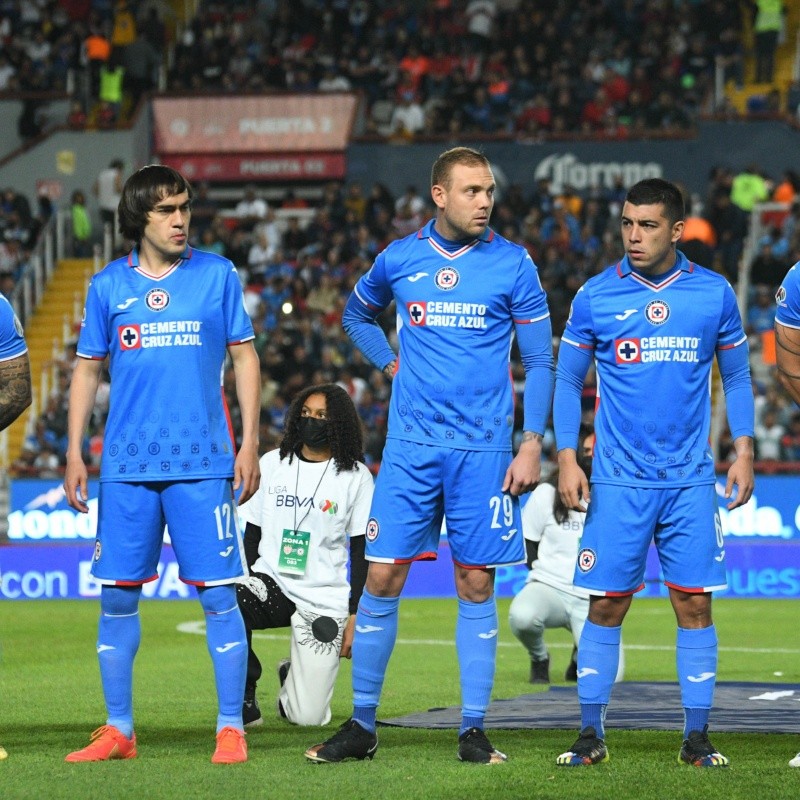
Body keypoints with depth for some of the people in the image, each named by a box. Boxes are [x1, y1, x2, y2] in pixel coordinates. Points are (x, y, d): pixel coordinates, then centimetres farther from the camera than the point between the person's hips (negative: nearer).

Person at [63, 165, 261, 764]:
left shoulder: (218, 275, 4)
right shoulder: (108, 286, 8)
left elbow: (244, 357, 7)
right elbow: (88, 370, 12)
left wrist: (250, 442, 1)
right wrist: (75, 454, 7)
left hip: (202, 462, -2)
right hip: (127, 465, 2)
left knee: (218, 595, -5)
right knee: (117, 596, 4)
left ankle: (232, 727, 2)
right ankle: (119, 730, 14)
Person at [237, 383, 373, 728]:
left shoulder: (355, 477, 1)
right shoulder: (272, 464, 8)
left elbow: (361, 550, 2)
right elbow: (252, 534, 11)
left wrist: (355, 615, -3)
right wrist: (242, 583, -3)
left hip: (325, 601, -2)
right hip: (271, 583, 2)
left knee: (308, 717, -9)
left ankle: (293, 676, 30)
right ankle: (244, 697, -13)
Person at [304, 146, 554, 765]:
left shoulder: (513, 265, 0)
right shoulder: (400, 259, 5)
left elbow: (539, 361, 3)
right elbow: (357, 314, 26)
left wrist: (532, 445, -5)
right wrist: (392, 363, 9)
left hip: (482, 448, -1)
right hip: (411, 445, 1)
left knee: (476, 584, 1)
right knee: (383, 578, -1)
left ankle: (474, 730, 8)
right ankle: (363, 725, 8)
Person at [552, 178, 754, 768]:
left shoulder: (714, 293, 2)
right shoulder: (595, 296, 0)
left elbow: (736, 376, 12)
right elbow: (568, 380, 7)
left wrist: (744, 451, 3)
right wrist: (567, 459, -2)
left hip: (691, 480, 1)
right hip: (618, 479, -1)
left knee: (694, 603, -1)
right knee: (606, 605, -1)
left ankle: (697, 736, 6)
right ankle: (591, 735, 7)